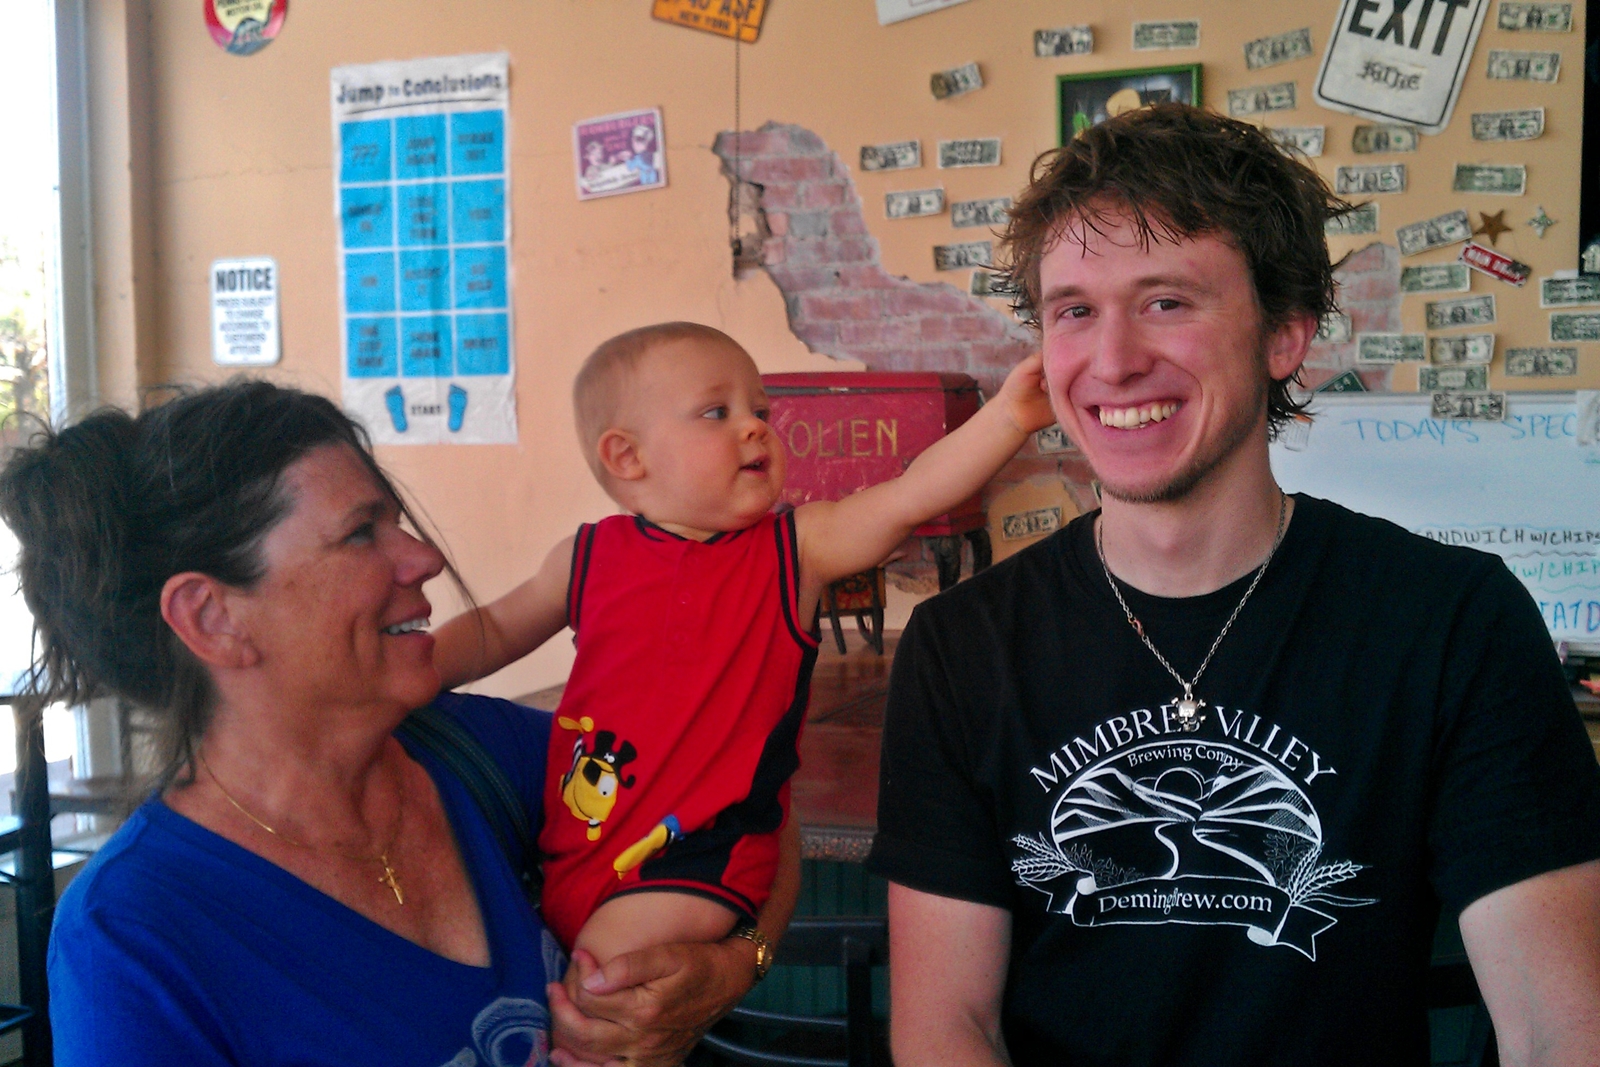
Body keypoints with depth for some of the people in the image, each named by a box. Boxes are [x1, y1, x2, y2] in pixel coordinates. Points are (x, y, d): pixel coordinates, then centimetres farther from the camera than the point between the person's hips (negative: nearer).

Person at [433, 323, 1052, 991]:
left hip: (697, 859, -3)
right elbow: (496, 630, 17)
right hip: (572, 840, 4)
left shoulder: (794, 550, -2)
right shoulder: (589, 559, 3)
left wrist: (1007, 415, -23)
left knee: (617, 954, -21)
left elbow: (909, 498, -12)